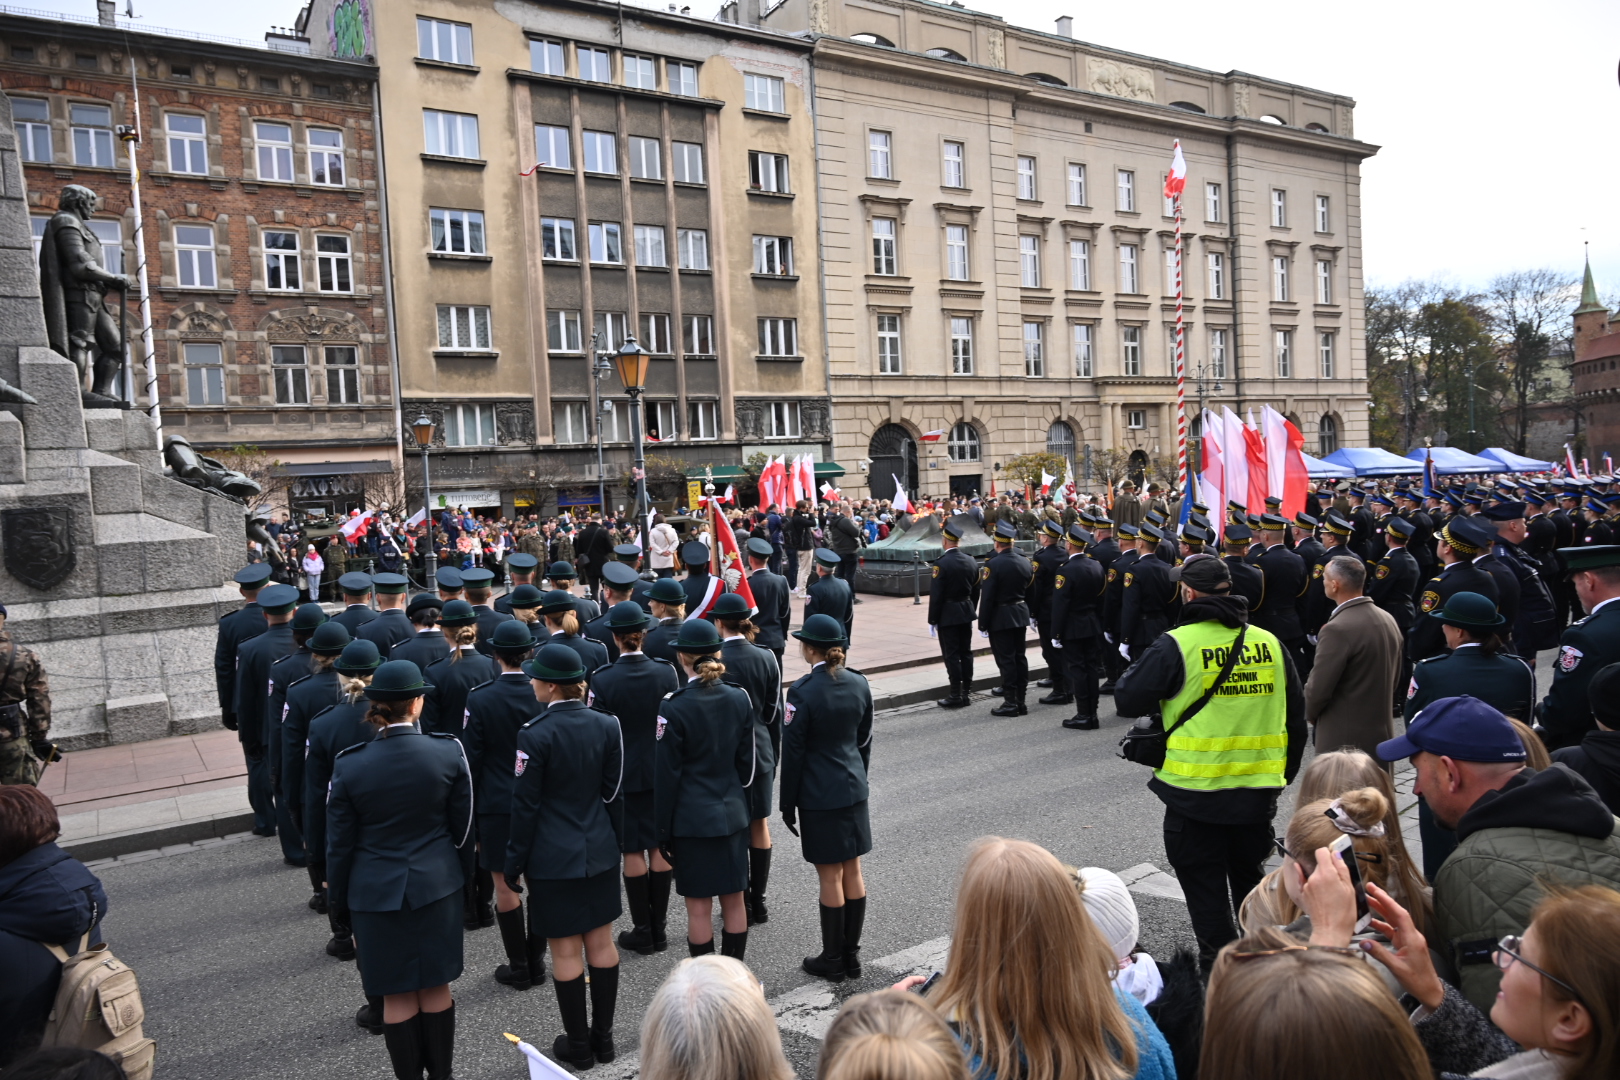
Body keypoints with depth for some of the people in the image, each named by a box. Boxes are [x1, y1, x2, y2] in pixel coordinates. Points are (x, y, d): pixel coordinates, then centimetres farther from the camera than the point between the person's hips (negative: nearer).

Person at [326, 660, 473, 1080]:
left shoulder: (349, 765, -13)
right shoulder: (449, 752, -12)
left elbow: (340, 843, -4)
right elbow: (463, 825, -1)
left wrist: (339, 899, 10)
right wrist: (461, 873, 14)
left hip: (377, 892, -1)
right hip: (437, 884, 1)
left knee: (397, 996, 11)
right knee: (436, 987, 15)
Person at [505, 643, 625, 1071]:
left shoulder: (535, 734, -17)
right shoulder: (607, 725, -2)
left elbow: (526, 805, -12)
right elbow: (613, 791, 5)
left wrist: (515, 862, -2)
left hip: (553, 858, -5)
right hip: (600, 851, 5)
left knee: (566, 951, 6)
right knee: (601, 943, 13)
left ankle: (578, 1045, 19)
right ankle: (603, 1036, 25)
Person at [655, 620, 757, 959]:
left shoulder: (675, 708, -15)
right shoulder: (739, 698, -1)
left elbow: (667, 775, -10)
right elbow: (746, 763, 6)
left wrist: (664, 829, -2)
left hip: (692, 818, -5)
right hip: (733, 814, 5)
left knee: (699, 906, 5)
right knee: (734, 900, 13)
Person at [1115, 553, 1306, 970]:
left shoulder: (1177, 645, -16)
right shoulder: (1270, 642, 2)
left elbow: (1127, 700, -11)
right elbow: (1295, 715, 10)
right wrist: (1283, 775, 20)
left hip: (1196, 794, -5)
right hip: (1258, 794, 5)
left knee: (1206, 891, 9)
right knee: (1250, 882, 23)